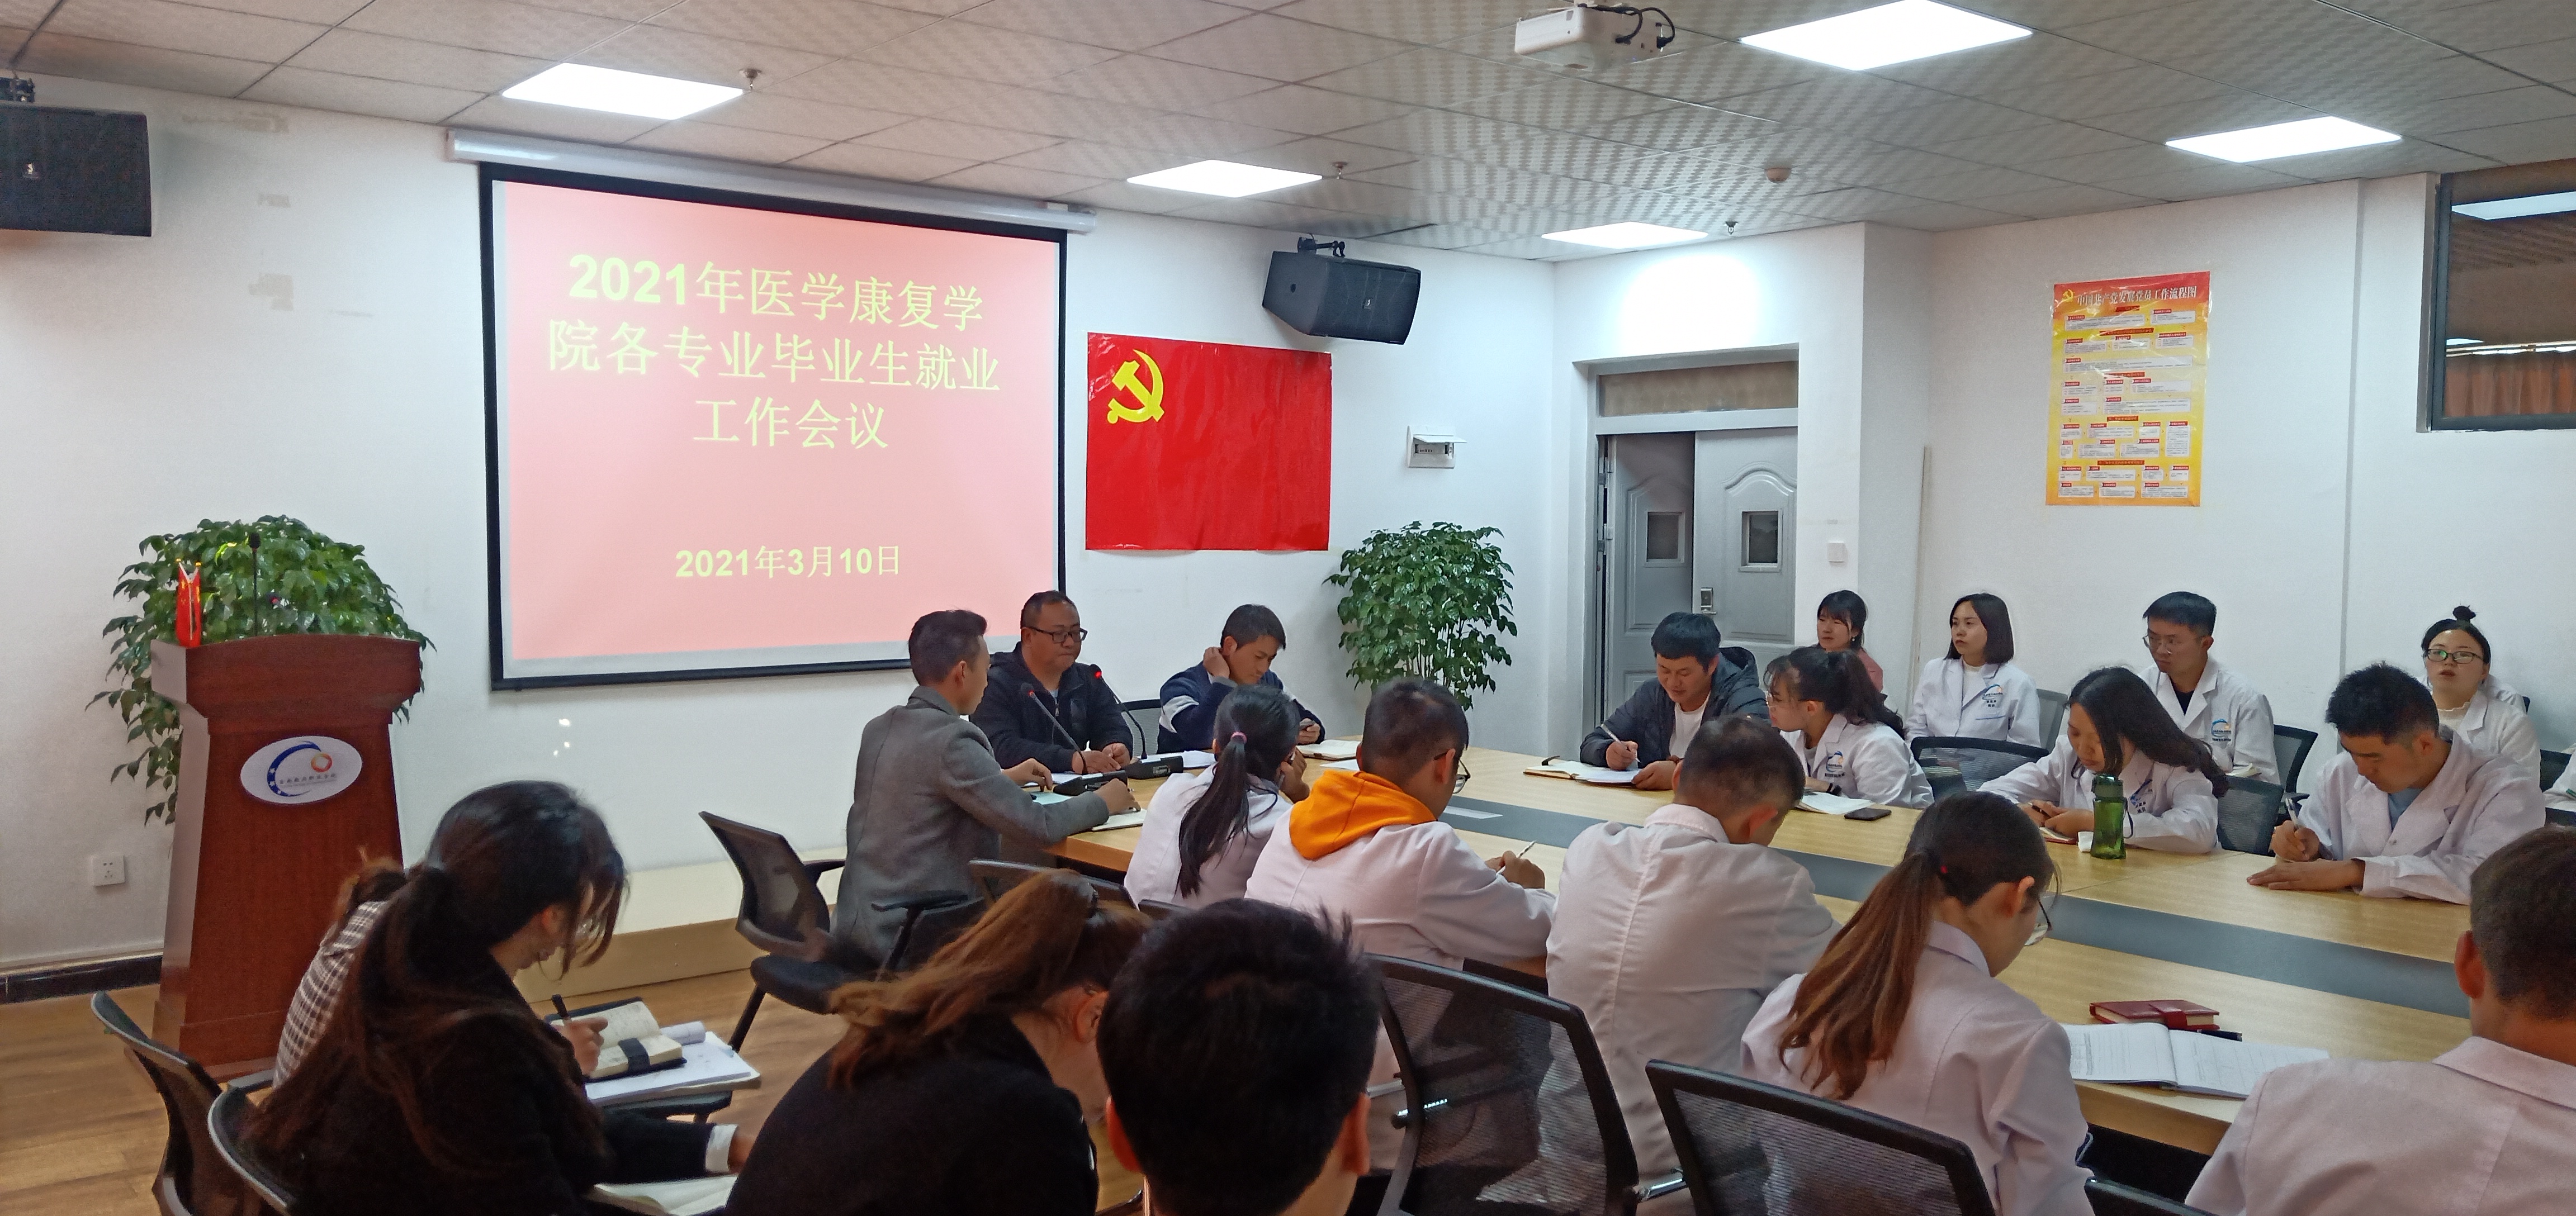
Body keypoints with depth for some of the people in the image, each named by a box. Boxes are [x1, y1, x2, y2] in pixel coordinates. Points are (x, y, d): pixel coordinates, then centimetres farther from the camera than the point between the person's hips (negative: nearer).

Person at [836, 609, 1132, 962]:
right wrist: (1102, 802, -2)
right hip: (910, 936, -8)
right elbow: (1036, 827, -18)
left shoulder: (878, 729, 6)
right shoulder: (952, 740, -19)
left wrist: (1005, 777, 26)